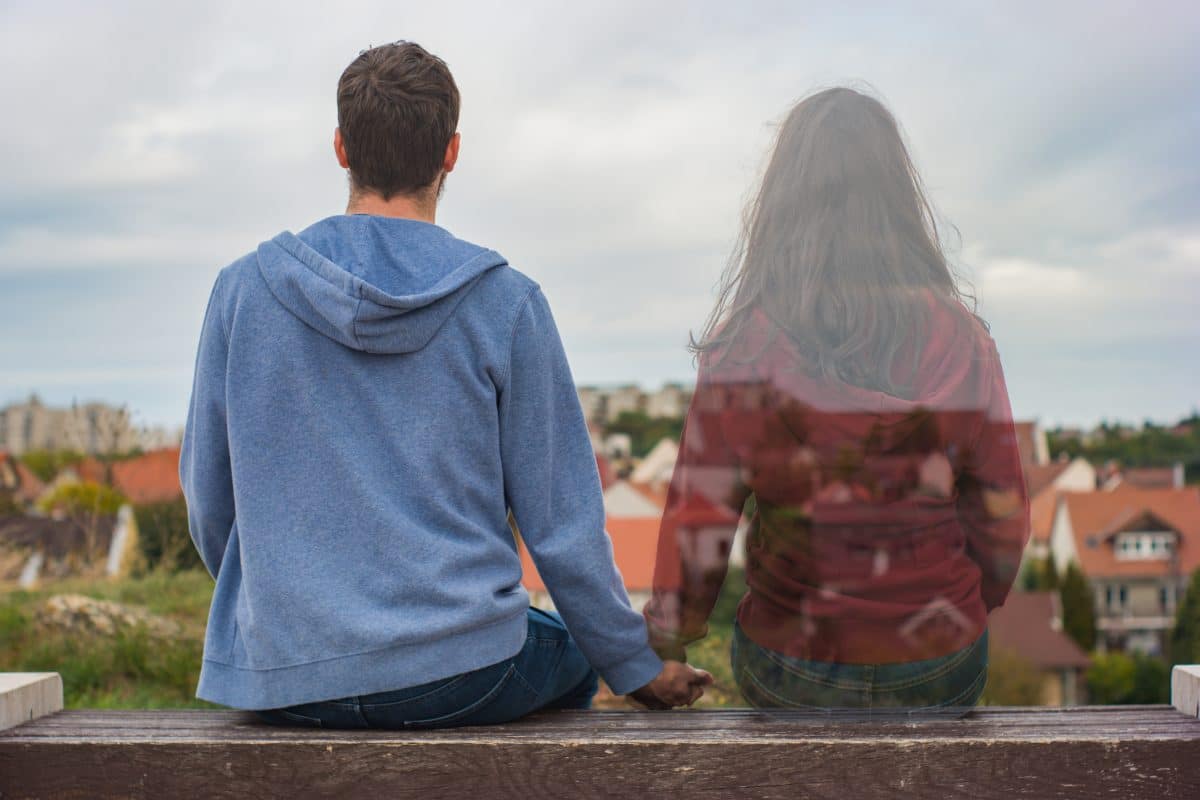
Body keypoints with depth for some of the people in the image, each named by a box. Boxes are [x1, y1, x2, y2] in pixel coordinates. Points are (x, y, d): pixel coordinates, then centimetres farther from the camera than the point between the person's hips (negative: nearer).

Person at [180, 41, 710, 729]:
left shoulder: (243, 290, -2)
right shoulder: (507, 303, -8)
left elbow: (209, 505, 5)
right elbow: (561, 522, -5)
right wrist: (637, 667, 9)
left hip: (282, 682, 3)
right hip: (458, 671, -3)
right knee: (574, 654, 31)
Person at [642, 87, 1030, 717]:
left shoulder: (744, 345, -14)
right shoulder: (960, 340, -10)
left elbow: (699, 512, -8)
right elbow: (1003, 514, -2)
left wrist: (669, 640, 8)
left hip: (787, 667, -1)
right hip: (942, 670, 1)